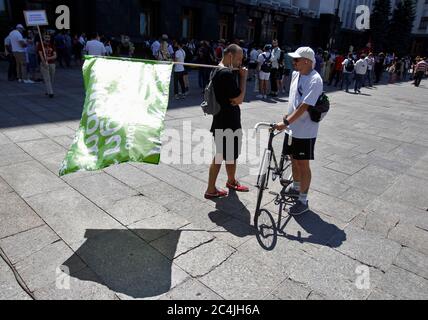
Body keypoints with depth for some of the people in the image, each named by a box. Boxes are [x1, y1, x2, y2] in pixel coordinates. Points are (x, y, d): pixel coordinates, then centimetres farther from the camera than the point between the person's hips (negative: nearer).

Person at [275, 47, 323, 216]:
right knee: (294, 160, 21)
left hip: (305, 132, -8)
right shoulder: (296, 74, 6)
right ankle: (296, 187, 43)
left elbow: (304, 106, -28)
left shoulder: (315, 80, -20)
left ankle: (303, 201, 15)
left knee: (303, 165, 2)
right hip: (292, 128, 8)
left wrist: (286, 123, -32)